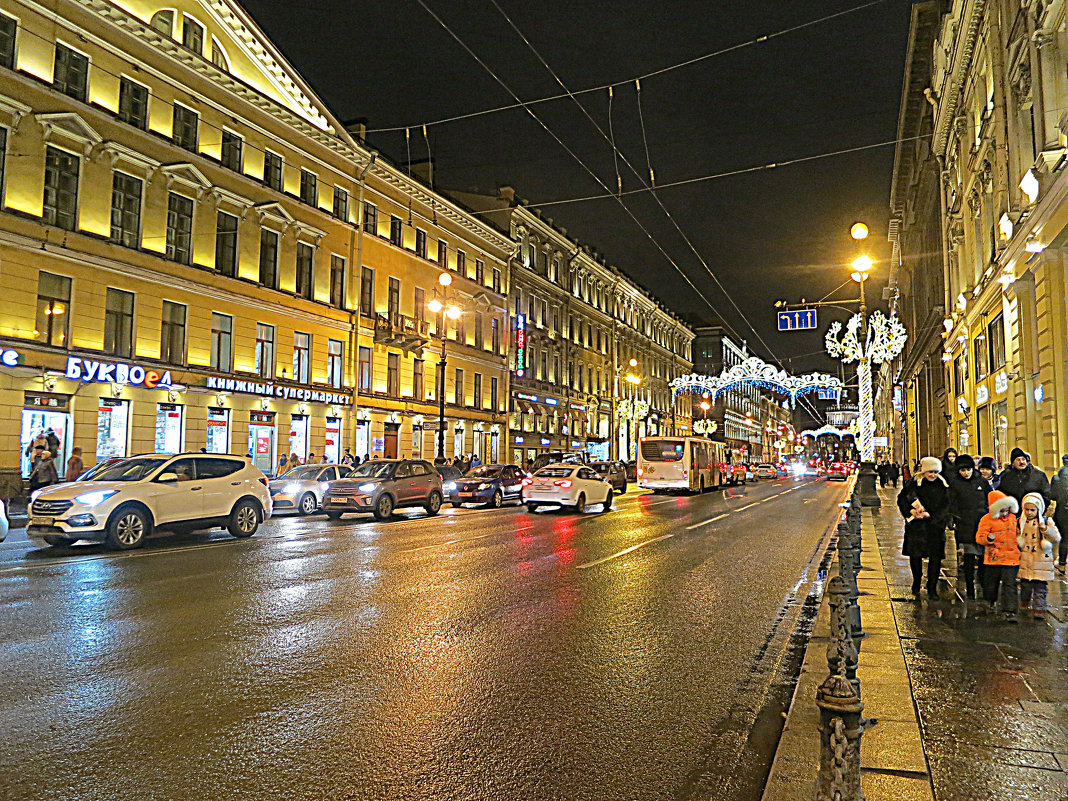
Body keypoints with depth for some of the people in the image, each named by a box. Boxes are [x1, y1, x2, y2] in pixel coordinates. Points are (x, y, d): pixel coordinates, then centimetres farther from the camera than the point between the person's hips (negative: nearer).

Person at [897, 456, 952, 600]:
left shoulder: (943, 486, 5)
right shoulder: (914, 484, 1)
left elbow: (945, 506, 3)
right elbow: (902, 499, -2)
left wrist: (930, 515, -10)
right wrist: (911, 511, -18)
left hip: (936, 526, 1)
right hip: (916, 526, -1)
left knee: (935, 558, -2)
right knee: (915, 555, 4)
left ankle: (932, 589, 8)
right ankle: (916, 584, 26)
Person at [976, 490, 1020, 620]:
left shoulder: (1012, 517, 11)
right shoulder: (987, 519, -6)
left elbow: (1017, 533, 28)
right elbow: (979, 537, -9)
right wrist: (988, 538, -27)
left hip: (1011, 558, 3)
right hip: (994, 558, -3)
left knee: (1010, 585, -3)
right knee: (991, 584, 10)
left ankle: (1009, 611, -2)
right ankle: (990, 602, 36)